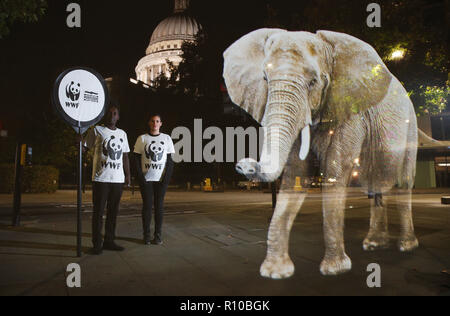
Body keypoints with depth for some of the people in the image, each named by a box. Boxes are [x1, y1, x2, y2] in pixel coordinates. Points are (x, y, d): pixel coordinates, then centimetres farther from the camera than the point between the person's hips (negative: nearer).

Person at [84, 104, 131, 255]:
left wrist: (128, 175, 13)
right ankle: (97, 244, 6)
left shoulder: (122, 134, 18)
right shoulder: (96, 131, 4)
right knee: (99, 211, -1)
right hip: (101, 178, -4)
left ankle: (109, 241, 17)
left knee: (113, 211, 8)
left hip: (118, 179, 4)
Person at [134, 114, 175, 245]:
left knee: (159, 205, 2)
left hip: (161, 179, 1)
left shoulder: (167, 138, 8)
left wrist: (167, 177, -5)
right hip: (146, 178, 0)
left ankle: (158, 235, 8)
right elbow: (137, 158, 4)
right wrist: (140, 177, -7)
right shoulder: (142, 138, 6)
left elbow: (170, 160, 6)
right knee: (147, 205, -1)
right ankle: (146, 235, 6)